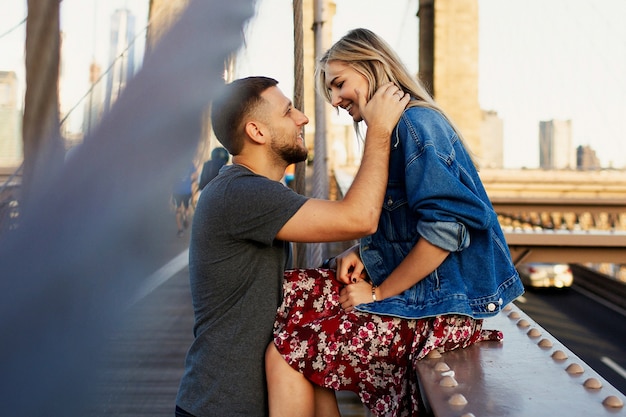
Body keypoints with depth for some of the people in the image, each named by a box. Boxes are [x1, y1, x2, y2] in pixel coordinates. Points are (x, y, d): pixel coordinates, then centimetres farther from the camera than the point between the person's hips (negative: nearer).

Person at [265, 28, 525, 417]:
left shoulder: (415, 122, -14)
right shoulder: (396, 128, 17)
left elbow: (446, 228, -23)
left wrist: (379, 292, -15)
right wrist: (361, 251, 2)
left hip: (440, 305, -10)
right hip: (409, 282, 10)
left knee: (285, 354, -15)